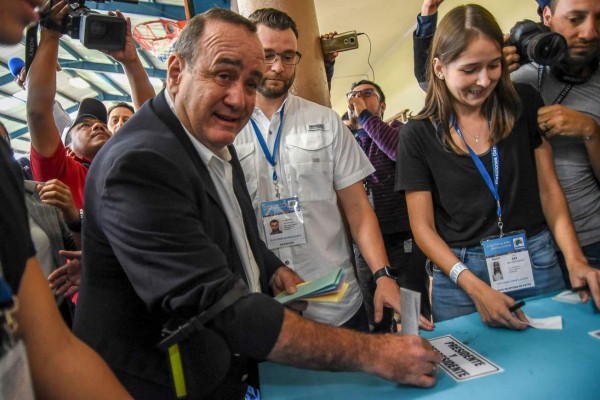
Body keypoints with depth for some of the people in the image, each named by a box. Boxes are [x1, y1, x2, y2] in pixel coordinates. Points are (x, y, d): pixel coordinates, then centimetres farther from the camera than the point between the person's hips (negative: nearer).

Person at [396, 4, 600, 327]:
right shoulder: (417, 135, -7)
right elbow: (423, 227, -6)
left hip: (537, 263, 3)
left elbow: (549, 189, 5)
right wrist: (474, 287, -17)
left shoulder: (524, 104, 0)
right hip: (460, 270, -2)